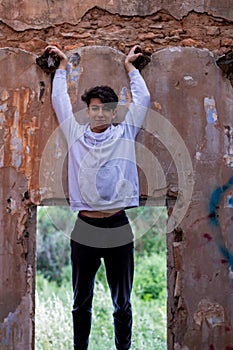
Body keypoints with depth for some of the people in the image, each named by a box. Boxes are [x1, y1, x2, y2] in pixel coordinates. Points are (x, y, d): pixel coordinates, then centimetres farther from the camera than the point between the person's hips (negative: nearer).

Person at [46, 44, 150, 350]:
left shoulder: (125, 134, 6)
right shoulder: (76, 135, 7)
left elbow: (142, 100, 10)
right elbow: (59, 100, 15)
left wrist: (130, 66, 19)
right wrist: (63, 65, 24)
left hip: (119, 226, 0)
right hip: (84, 227, 1)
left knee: (122, 301, 9)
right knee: (82, 301, 11)